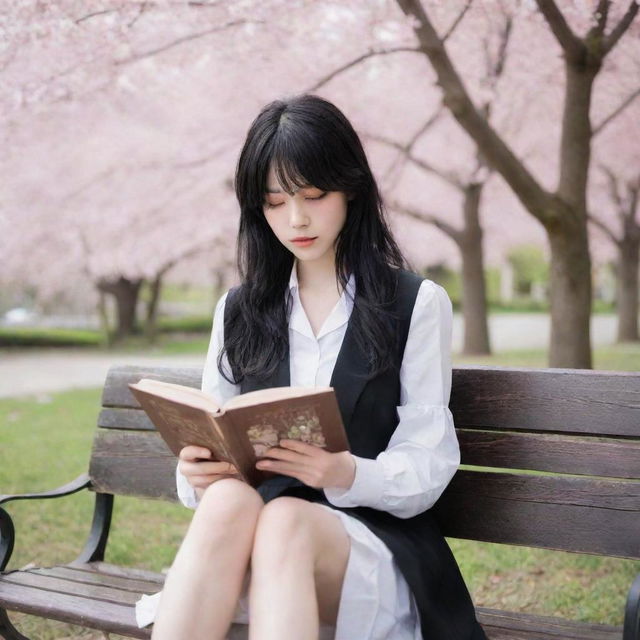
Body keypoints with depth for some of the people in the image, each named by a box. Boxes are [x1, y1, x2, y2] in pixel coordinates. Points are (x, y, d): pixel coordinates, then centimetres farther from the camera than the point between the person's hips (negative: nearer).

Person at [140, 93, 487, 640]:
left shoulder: (417, 304, 4)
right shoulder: (239, 310, 15)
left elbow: (427, 466, -1)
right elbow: (213, 443, 11)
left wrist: (348, 475, -23)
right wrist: (195, 475, -14)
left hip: (374, 536, -2)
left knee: (283, 523, -36)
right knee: (228, 500, -34)